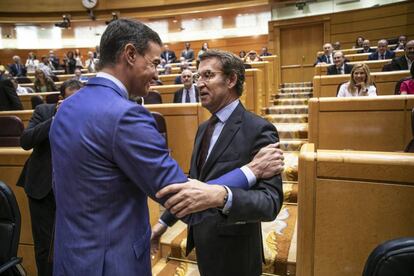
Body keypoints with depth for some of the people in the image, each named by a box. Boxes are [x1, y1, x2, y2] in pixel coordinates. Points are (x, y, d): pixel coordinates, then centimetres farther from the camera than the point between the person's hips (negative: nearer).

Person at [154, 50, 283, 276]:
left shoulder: (258, 130, -20)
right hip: (203, 244, 7)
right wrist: (165, 221, 12)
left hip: (233, 253, -6)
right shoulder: (204, 128, 5)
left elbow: (270, 201, -28)